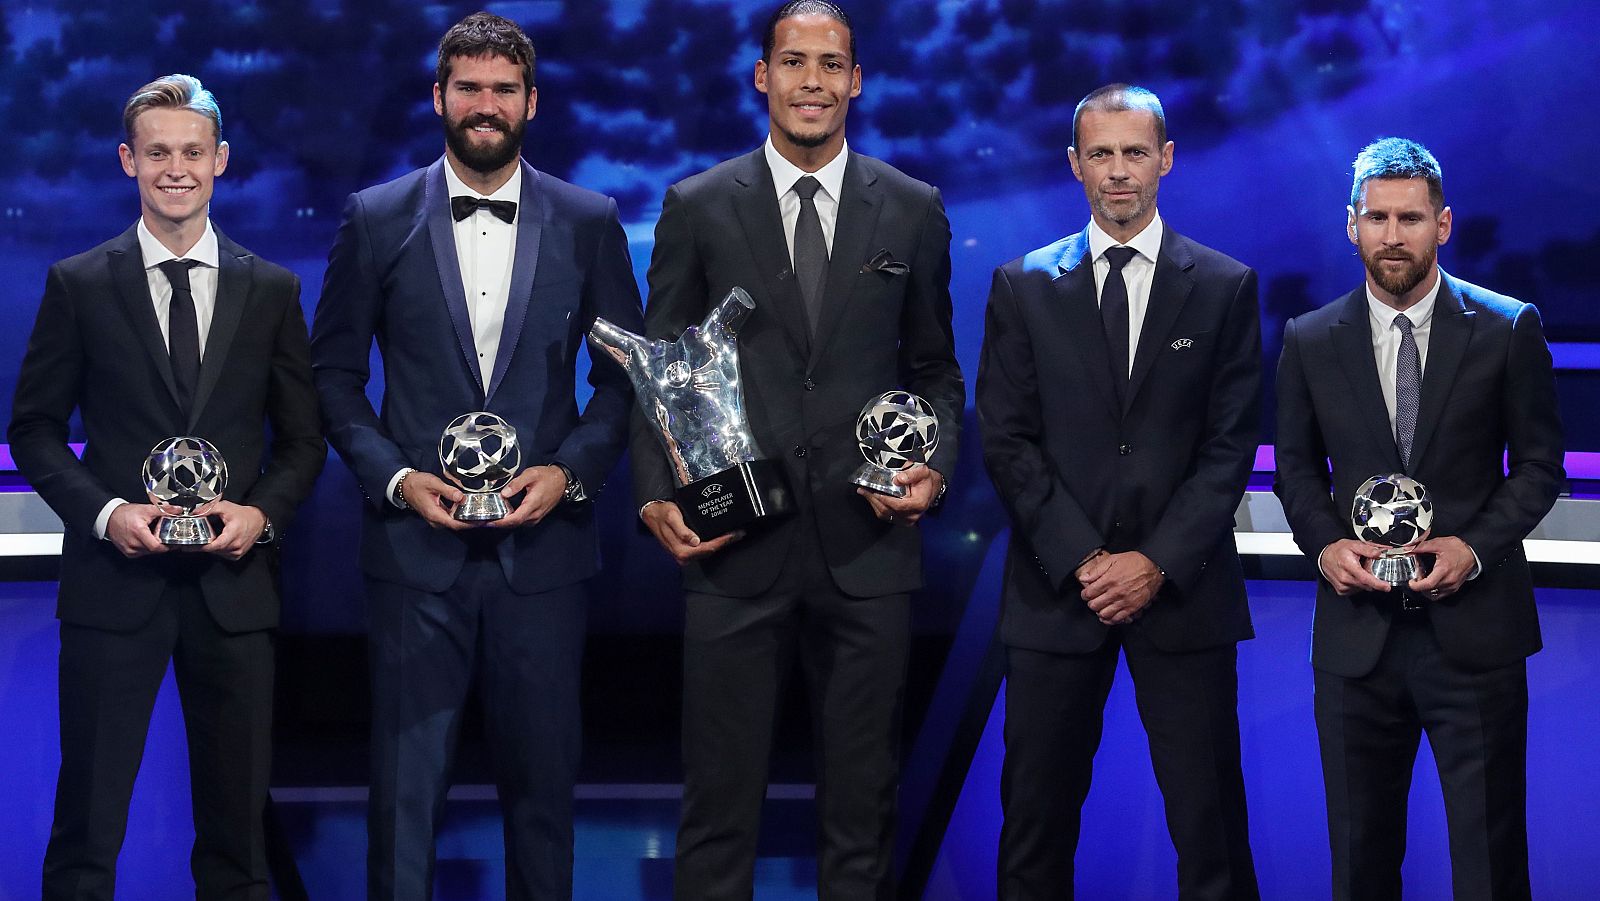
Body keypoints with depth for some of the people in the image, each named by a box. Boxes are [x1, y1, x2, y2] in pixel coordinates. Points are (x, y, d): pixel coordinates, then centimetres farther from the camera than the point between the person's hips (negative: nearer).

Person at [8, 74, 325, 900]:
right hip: (115, 581, -2)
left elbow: (302, 437, 10)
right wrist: (103, 512, -12)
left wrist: (263, 512, -9)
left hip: (233, 581, 2)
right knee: (88, 822, 2)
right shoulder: (78, 285, 2)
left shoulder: (271, 290, 7)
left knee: (237, 821, 9)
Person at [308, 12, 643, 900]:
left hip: (542, 542, 1)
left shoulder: (589, 222, 5)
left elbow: (626, 371, 8)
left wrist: (571, 470, -7)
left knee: (541, 772, 8)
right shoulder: (377, 220, 3)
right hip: (415, 544, -1)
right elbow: (334, 371, 5)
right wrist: (395, 476, -8)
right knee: (406, 775, 2)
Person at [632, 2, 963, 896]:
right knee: (720, 805, 5)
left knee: (863, 805, 9)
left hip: (867, 546, 1)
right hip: (734, 546, -1)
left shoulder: (914, 209, 7)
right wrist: (658, 498, -6)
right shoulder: (697, 207, 3)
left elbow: (935, 369, 13)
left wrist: (936, 467, -5)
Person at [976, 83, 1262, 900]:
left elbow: (1230, 445, 0)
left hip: (1182, 591, -1)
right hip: (1057, 587, 1)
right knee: (1037, 813, 5)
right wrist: (1082, 559, -9)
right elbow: (1006, 441, 1)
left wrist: (1158, 563, -10)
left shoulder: (1224, 287, 5)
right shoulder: (1023, 287, 6)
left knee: (1208, 821, 1)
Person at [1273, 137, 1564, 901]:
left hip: (1474, 628, -2)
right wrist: (1323, 543, -7)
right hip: (1357, 629, 2)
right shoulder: (1309, 342, 4)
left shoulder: (1507, 330, -2)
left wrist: (1477, 546, -13)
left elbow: (1540, 464, 2)